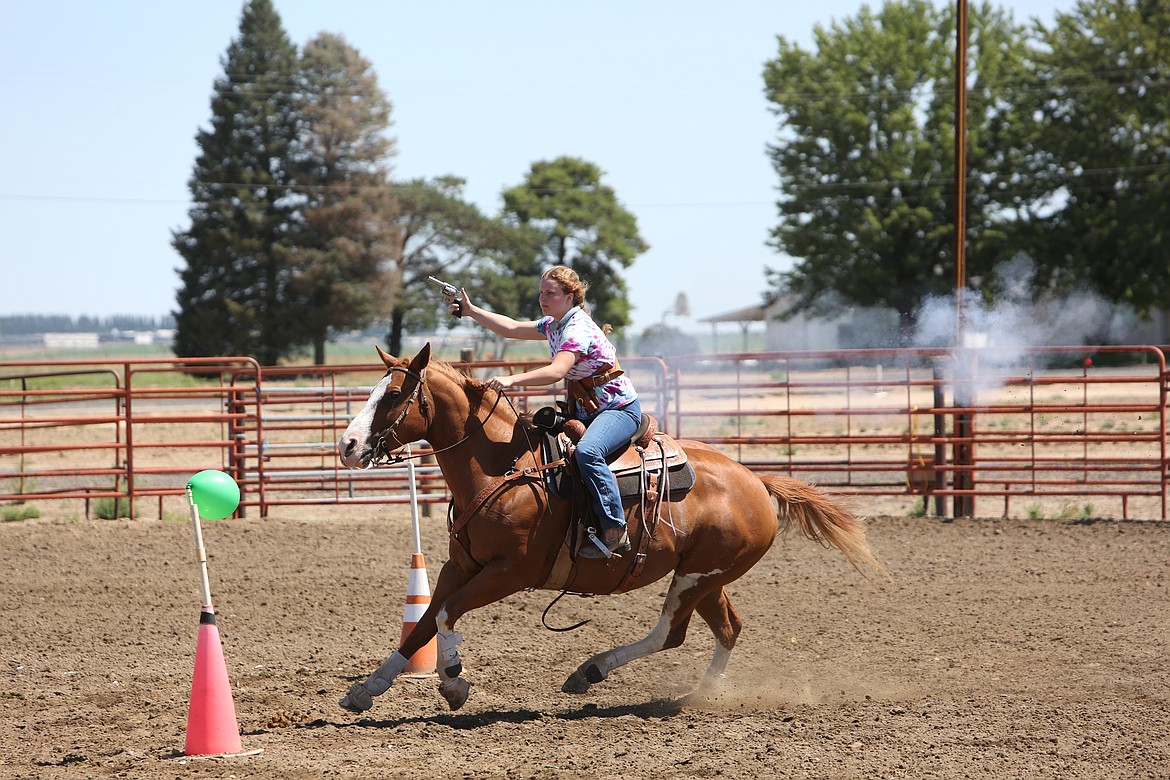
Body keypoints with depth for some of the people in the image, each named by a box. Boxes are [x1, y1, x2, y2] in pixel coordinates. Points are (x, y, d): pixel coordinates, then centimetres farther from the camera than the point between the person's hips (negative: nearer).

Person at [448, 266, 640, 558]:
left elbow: (557, 371, -34)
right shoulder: (553, 325, 10)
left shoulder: (578, 329, -20)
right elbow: (512, 328, 20)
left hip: (621, 408, -11)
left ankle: (615, 532, -37)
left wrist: (512, 380, -43)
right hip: (587, 411, 11)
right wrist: (471, 311, 17)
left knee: (587, 451, -36)